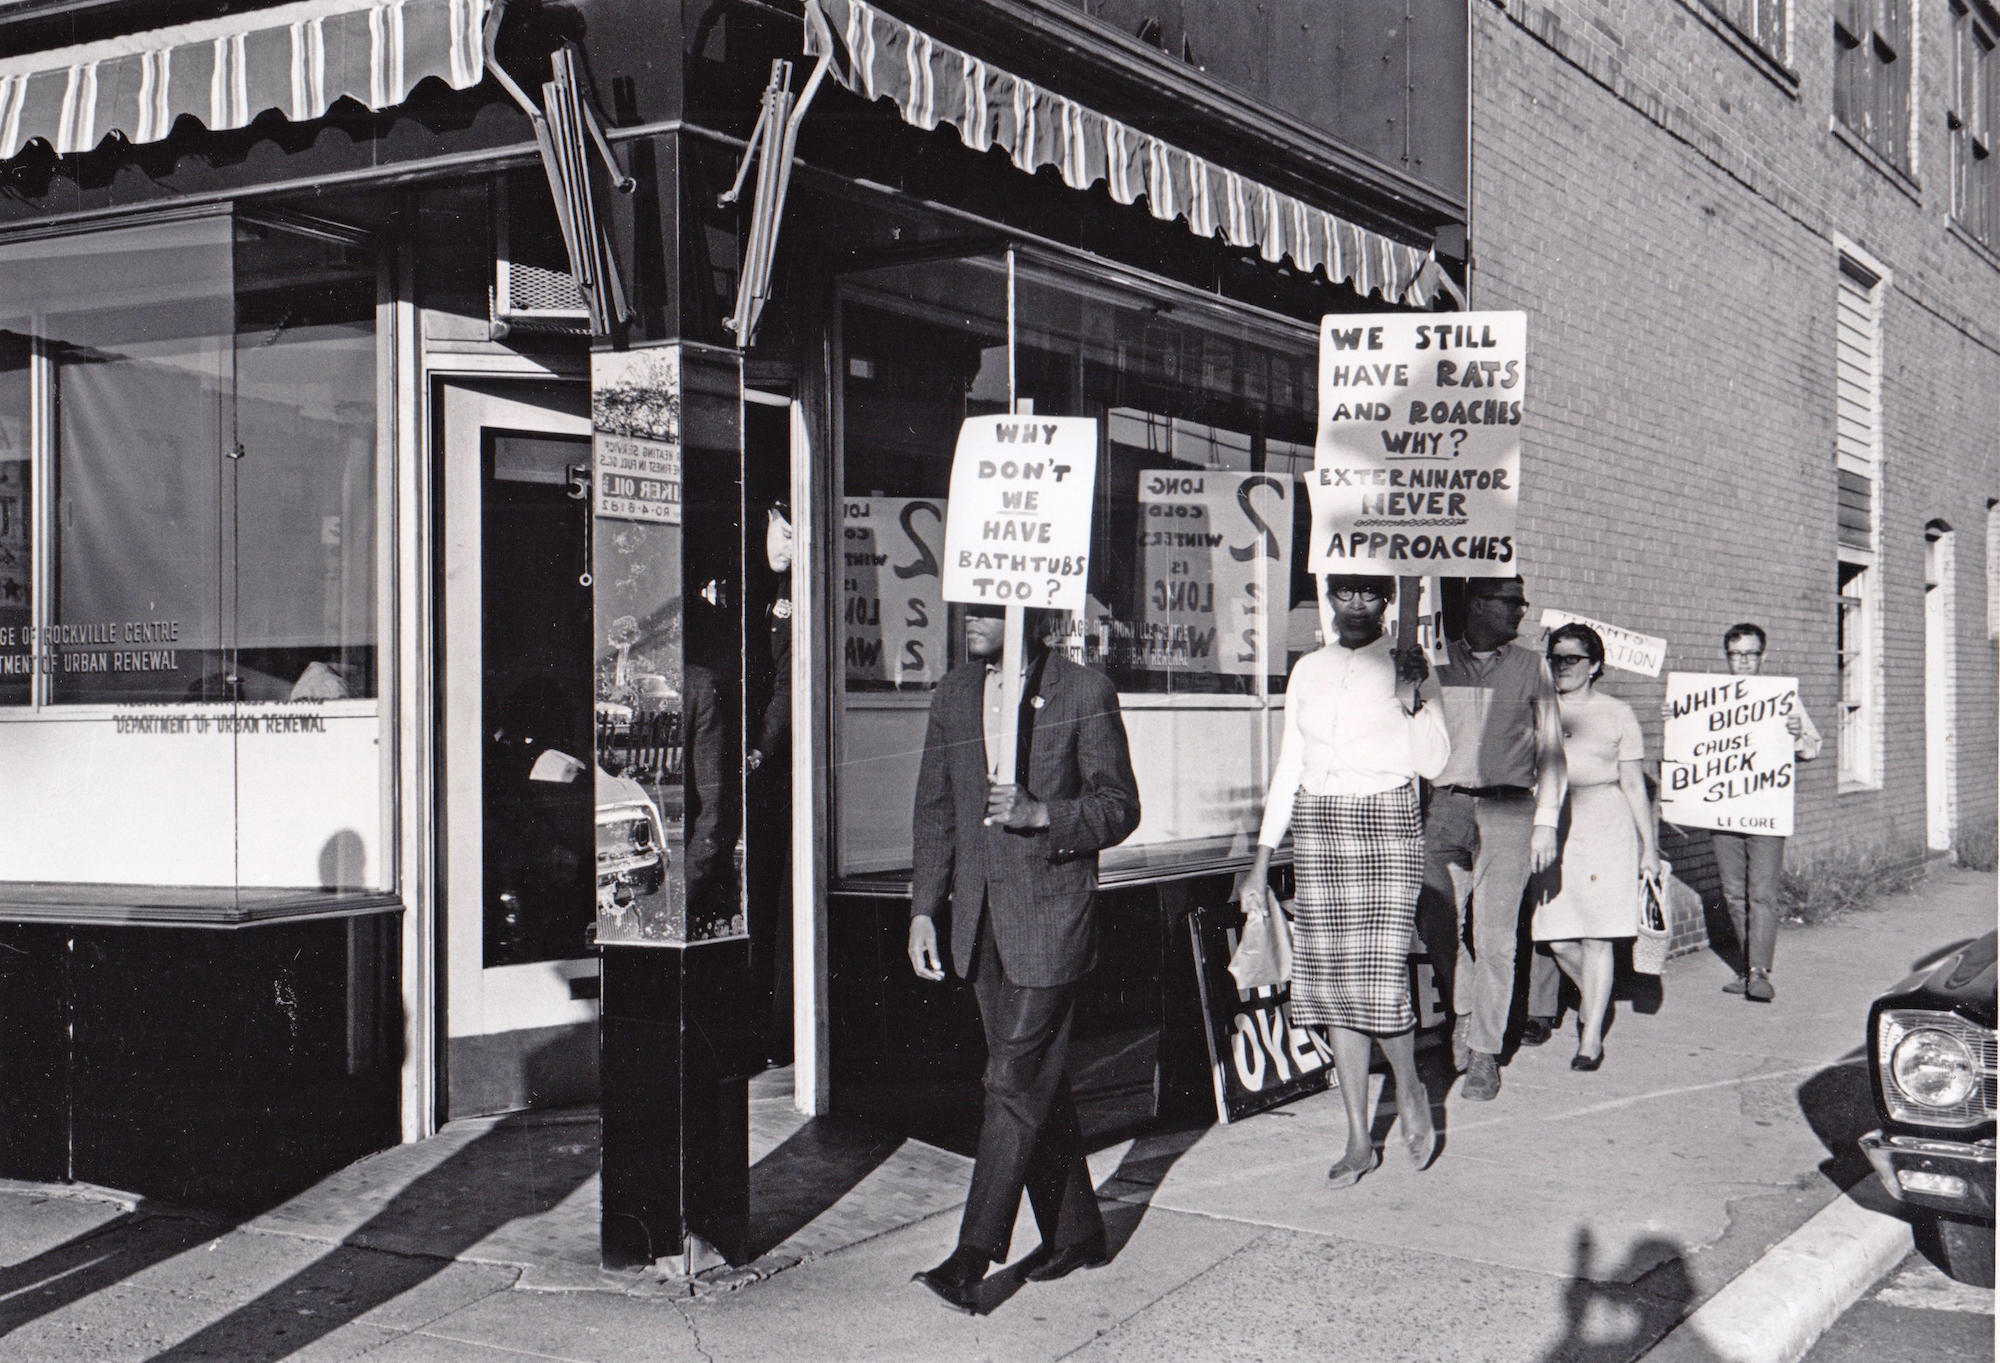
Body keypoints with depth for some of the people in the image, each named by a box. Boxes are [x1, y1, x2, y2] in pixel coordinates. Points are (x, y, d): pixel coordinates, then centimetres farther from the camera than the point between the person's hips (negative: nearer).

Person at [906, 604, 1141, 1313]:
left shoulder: (1086, 694, -6)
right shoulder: (953, 695, 10)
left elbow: (1119, 807, -5)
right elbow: (935, 811, 14)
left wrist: (1041, 815, -22)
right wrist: (924, 910, 7)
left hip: (1050, 915, -6)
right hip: (980, 919, 6)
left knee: (1016, 1081, -7)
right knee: (1036, 1081, 13)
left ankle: (973, 1256, -3)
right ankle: (1074, 1233, 25)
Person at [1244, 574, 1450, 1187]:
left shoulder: (1407, 667, 3)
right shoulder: (1308, 670, 13)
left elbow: (1433, 761, -4)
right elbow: (1289, 766, 15)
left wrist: (1409, 698, -18)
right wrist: (1263, 857, 12)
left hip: (1387, 823, -4)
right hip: (1318, 828, 4)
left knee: (1379, 975, -13)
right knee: (1331, 979, 2)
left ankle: (1409, 1089, 18)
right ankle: (1359, 1140, 10)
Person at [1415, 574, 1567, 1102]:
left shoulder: (1531, 667, 9)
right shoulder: (1437, 663, 10)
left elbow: (1550, 748, 10)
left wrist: (1545, 822, 2)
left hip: (1507, 808, -1)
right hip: (1445, 806, 1)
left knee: (1494, 932, -5)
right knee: (1433, 919, -3)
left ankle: (1485, 1053, 3)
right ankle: (1464, 1007, 24)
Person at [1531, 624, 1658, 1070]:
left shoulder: (1617, 714, 6)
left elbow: (1634, 785, 8)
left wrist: (1649, 846, 7)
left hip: (1606, 827, -2)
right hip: (1554, 827, 3)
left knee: (1596, 937, -5)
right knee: (1557, 938, 3)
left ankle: (1592, 1036, 3)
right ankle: (1591, 997, 34)